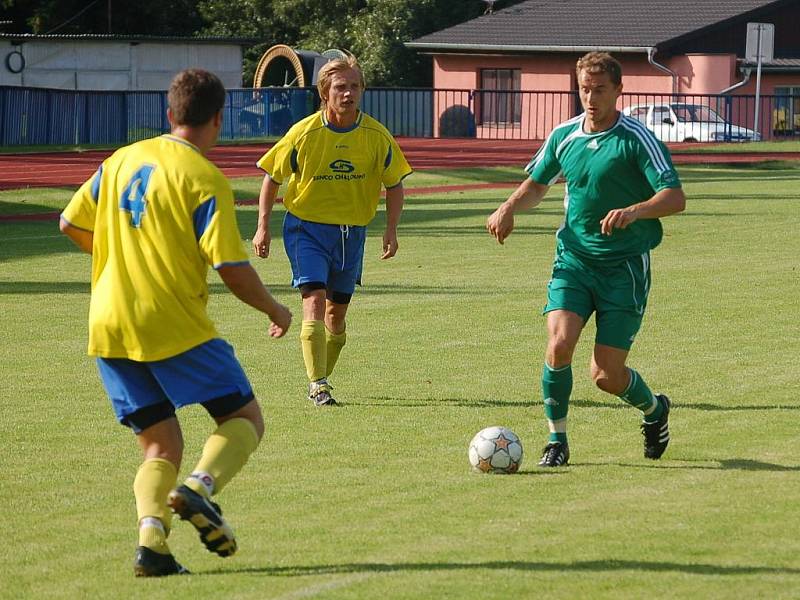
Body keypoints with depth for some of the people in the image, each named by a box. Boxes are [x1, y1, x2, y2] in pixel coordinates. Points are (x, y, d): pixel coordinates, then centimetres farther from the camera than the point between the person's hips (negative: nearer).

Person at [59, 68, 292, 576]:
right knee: (245, 419, 8)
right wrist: (274, 310, 5)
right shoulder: (205, 179, -8)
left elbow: (71, 224, 18)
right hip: (175, 326, -6)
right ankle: (201, 487, -20)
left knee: (161, 447, 11)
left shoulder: (121, 161, 10)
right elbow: (232, 268, -13)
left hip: (108, 326, 6)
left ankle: (151, 535, -14)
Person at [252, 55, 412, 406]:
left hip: (352, 231, 3)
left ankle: (321, 380, 29)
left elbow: (394, 184, 6)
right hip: (306, 228, -3)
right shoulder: (304, 133, -11)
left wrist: (391, 230, -6)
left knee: (337, 311, 11)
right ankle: (318, 385, -18)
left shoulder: (377, 136, -6)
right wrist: (263, 226, -5)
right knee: (314, 300, -18)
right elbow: (272, 178, 0)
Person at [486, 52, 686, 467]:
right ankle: (557, 440, -2)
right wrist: (510, 207, 2)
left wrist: (634, 211, -35)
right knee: (559, 344, -20)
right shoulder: (563, 136, 5)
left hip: (625, 265, -3)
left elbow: (675, 198, -16)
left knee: (607, 376, -4)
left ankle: (654, 409, 30)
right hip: (573, 260, 3)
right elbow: (537, 184, 23)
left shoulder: (636, 139, -10)